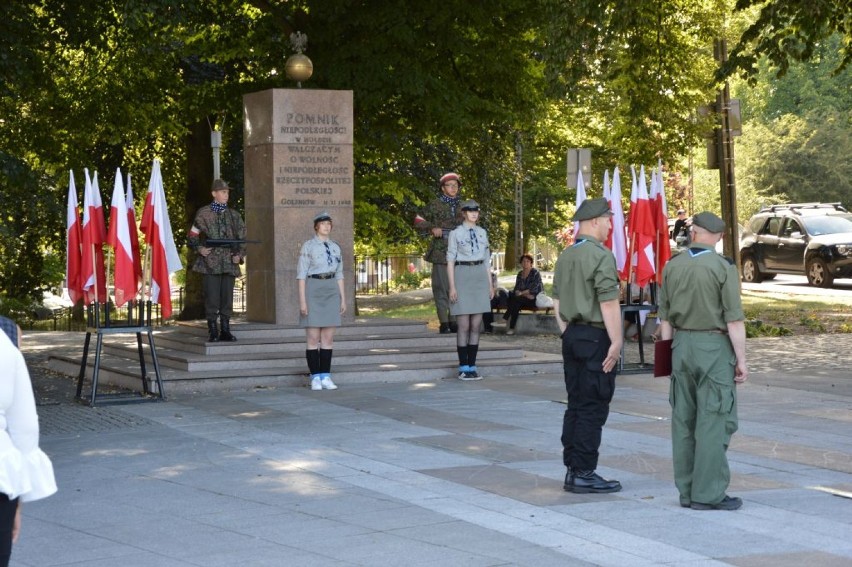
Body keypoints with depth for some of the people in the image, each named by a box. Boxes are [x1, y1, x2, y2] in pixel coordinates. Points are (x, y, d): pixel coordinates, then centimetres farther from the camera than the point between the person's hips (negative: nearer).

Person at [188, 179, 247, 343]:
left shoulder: (234, 215, 13)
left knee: (227, 297, 3)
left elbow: (242, 237, 16)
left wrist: (239, 254, 2)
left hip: (229, 262, 3)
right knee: (212, 297, -5)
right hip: (210, 261, -3)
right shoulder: (204, 213, 4)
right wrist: (199, 249, -7)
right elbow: (193, 234, 8)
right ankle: (212, 331, 0)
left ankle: (225, 330, 8)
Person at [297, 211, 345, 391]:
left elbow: (339, 274, 15)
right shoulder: (308, 246, -3)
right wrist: (302, 300, -12)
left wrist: (343, 299, 9)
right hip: (313, 290, -5)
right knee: (313, 337, -4)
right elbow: (301, 274, -6)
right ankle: (315, 378, 0)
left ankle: (326, 377, 6)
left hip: (331, 291, 5)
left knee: (328, 337, 3)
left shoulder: (335, 247, 13)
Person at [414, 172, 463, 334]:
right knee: (442, 288, -5)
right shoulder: (435, 205, 0)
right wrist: (432, 229, -11)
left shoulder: (460, 207, 14)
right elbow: (418, 221, 2)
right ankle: (444, 323, -3)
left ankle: (453, 322, 13)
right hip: (440, 252, -5)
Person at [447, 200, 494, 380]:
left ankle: (472, 366, 8)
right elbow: (450, 260, -2)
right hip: (462, 276, -4)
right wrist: (452, 286, -10)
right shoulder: (456, 233, 0)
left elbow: (487, 260, 17)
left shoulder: (482, 233, 13)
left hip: (480, 277, 4)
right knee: (464, 326, -4)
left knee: (475, 326, 4)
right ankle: (463, 367, 1)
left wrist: (490, 284, 12)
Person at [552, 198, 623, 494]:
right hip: (596, 338, -9)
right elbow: (609, 303, -19)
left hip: (572, 336, 9)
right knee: (593, 408, -3)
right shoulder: (601, 256, -15)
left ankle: (572, 470, 17)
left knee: (575, 405, 13)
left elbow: (557, 300, 17)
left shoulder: (565, 256, 12)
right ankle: (583, 474, -1)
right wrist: (616, 342, -15)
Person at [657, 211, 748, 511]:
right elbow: (734, 320, -13)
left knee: (684, 420, 8)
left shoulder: (672, 266, 4)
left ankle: (687, 491, 12)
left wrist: (668, 356, 16)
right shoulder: (723, 267, -11)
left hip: (682, 346, 5)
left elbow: (665, 317, 8)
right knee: (713, 421, -3)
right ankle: (708, 494, -4)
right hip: (715, 348, -5)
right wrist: (741, 360, -6)